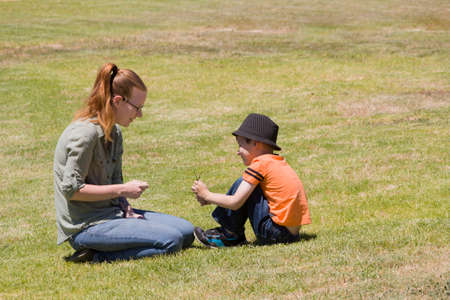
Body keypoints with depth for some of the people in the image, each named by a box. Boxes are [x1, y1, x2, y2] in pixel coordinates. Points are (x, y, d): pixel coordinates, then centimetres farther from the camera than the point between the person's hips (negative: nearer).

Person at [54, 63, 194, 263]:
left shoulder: (114, 132, 12)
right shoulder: (85, 134, -18)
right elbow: (72, 189, -20)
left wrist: (125, 208, -1)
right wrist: (123, 190, -16)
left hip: (110, 214, 10)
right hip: (85, 227, -10)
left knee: (186, 231, 7)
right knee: (171, 240, -20)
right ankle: (95, 257, -11)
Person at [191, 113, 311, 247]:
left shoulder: (259, 164, -12)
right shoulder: (279, 162, 16)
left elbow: (235, 202, -12)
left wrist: (207, 195, 3)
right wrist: (210, 199, 17)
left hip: (276, 233, -9)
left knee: (243, 184, -5)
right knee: (246, 191, 20)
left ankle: (230, 236, 4)